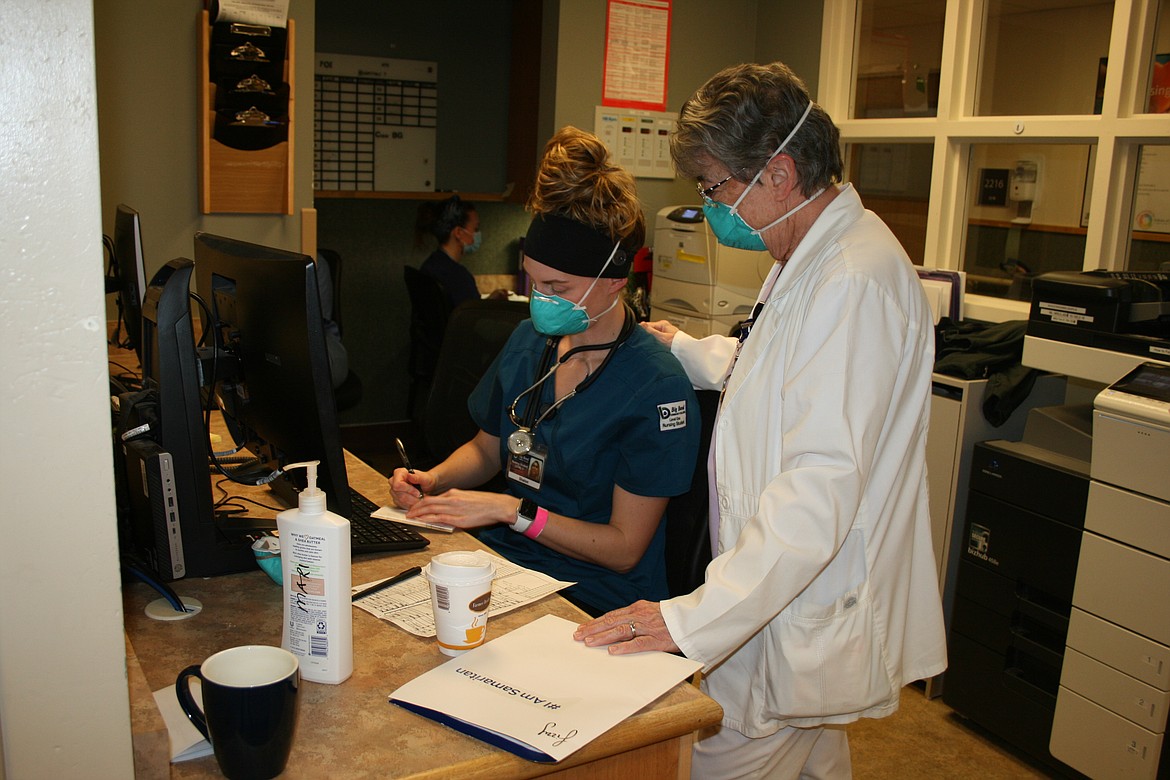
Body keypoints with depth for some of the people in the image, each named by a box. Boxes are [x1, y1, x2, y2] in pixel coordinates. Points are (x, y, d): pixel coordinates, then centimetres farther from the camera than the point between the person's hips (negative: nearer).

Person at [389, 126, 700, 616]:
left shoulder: (657, 388, -16)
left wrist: (511, 510, -18)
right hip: (500, 554, 7)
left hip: (591, 598, -7)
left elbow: (624, 548, -13)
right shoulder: (529, 341, 5)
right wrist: (434, 479, 1)